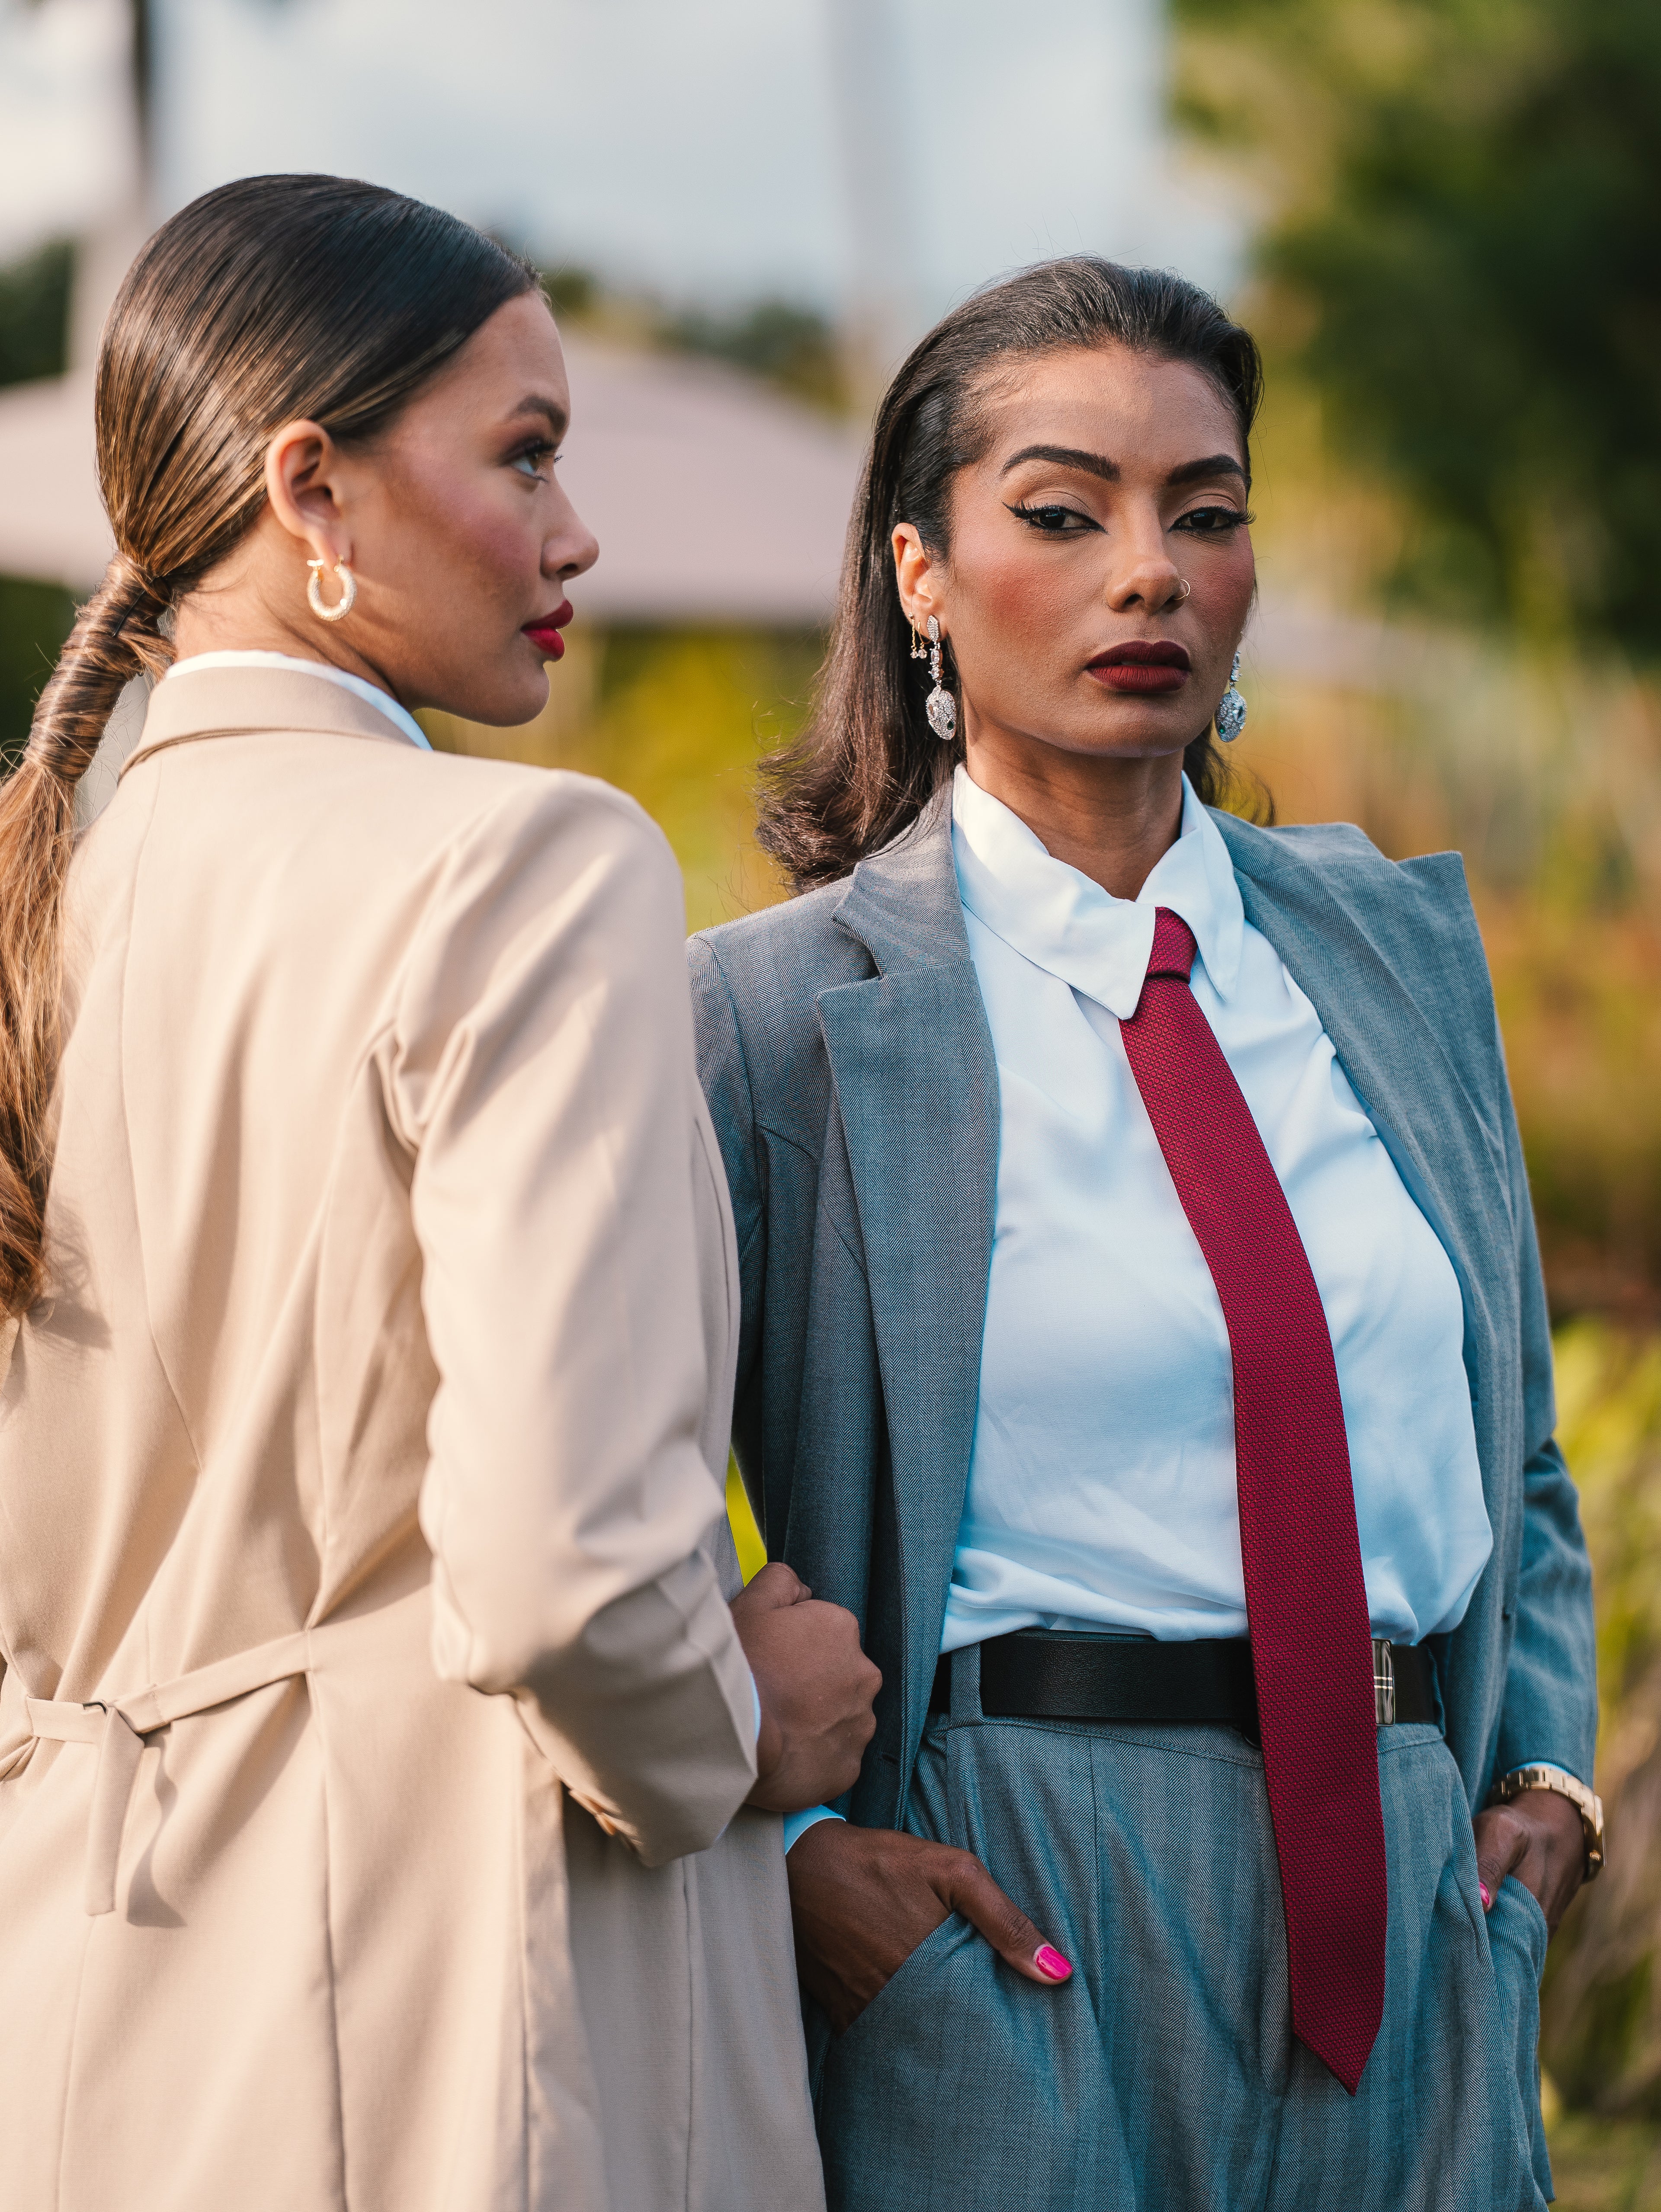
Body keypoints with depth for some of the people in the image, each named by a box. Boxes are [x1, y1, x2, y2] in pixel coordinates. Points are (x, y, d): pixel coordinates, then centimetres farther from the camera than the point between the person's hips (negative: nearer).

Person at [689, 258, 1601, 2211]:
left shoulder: (1399, 945, 10)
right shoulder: (775, 1012, -6)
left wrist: (1546, 1768, 6)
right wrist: (792, 1847, -14)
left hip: (1414, 1904, 5)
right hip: (1013, 1951, -4)